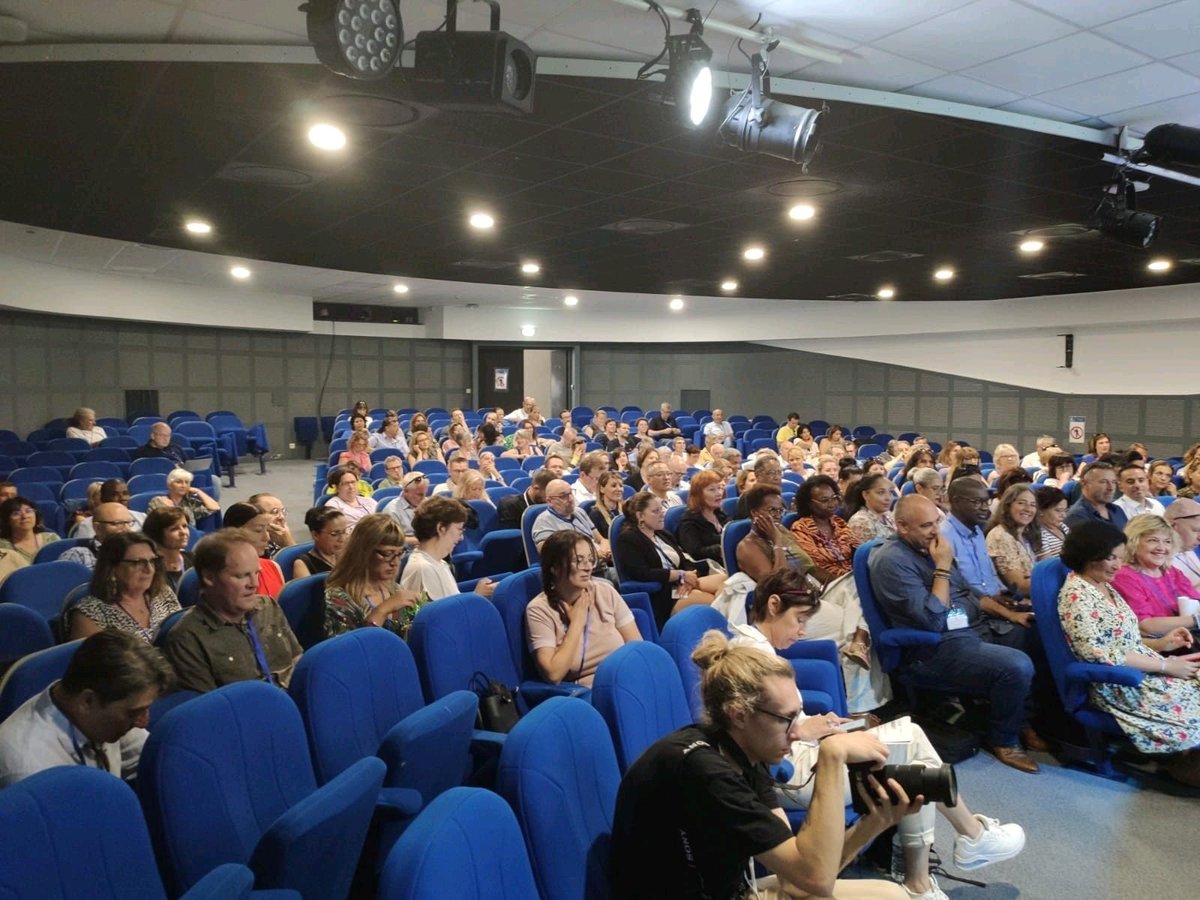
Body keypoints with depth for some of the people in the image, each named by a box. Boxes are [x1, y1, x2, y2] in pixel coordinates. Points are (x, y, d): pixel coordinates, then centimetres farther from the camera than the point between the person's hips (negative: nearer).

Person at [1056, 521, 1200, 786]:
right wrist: (1166, 666, -20)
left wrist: (1161, 643, 1)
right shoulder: (1076, 594, -18)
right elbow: (1102, 654, -24)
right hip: (1120, 685, -9)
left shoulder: (1104, 585, 10)